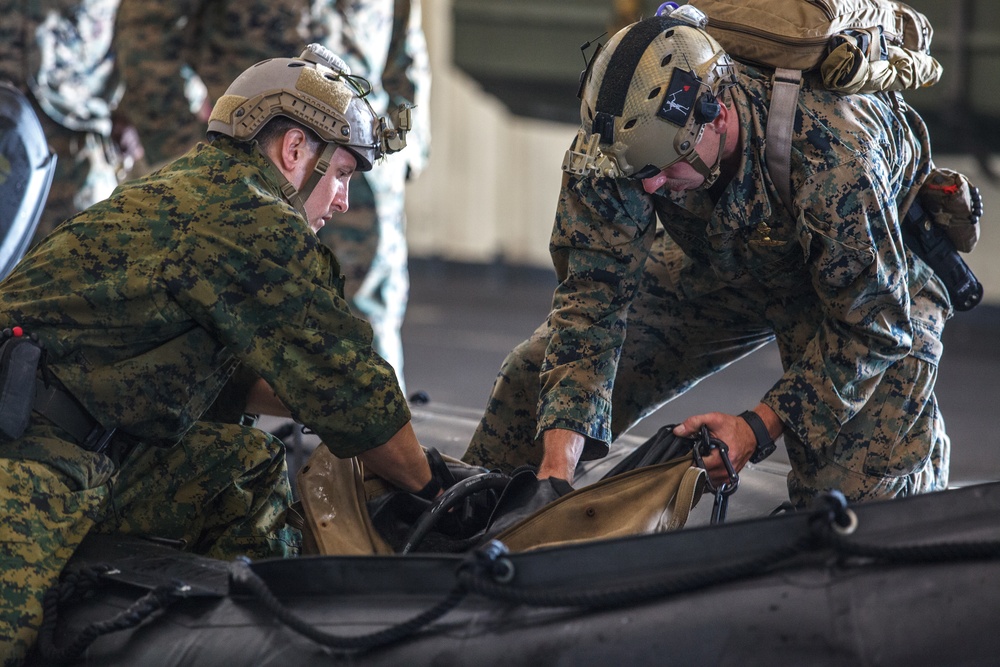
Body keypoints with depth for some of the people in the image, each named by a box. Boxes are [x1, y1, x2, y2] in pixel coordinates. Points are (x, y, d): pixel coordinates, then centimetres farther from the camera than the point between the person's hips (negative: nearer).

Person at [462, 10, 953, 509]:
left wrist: (758, 428, -36)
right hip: (720, 261, 4)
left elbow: (872, 322, -30)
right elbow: (593, 296, -26)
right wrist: (558, 462, -36)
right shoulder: (622, 136, -30)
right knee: (539, 375, -4)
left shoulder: (834, 155, -43)